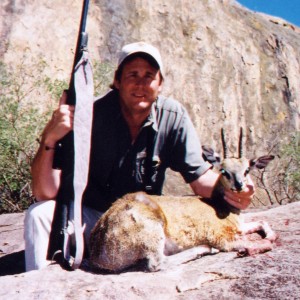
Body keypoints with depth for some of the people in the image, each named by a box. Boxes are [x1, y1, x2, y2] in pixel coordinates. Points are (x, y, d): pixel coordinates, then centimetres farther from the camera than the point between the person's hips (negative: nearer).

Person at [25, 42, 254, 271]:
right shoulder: (92, 116, -20)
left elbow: (200, 176, -7)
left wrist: (230, 188, -31)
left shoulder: (174, 117, -10)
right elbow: (45, 193, -23)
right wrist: (49, 139, -41)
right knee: (40, 214, -27)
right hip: (90, 218, -2)